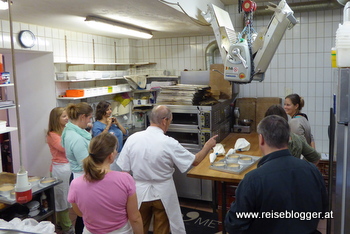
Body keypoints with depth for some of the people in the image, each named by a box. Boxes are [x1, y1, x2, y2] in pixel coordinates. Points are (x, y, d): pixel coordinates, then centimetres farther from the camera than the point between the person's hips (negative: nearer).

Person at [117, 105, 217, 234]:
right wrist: (208, 146, 9)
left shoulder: (132, 139, -13)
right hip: (162, 194, -2)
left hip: (139, 193, 2)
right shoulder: (169, 143, -20)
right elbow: (195, 161, -8)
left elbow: (123, 170, -7)